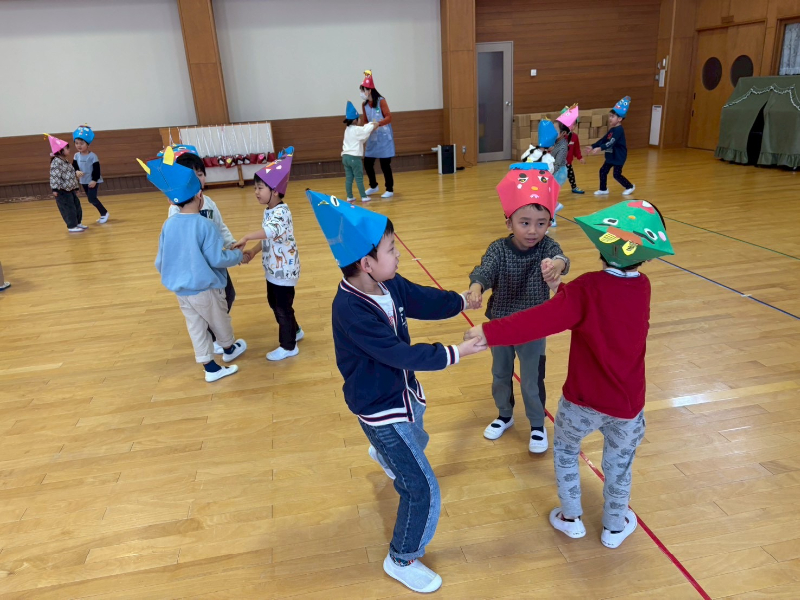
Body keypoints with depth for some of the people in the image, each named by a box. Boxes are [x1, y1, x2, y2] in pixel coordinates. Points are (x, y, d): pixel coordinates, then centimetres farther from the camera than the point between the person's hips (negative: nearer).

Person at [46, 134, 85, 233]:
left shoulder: (66, 161, 13)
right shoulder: (56, 162, -17)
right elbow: (54, 176, -23)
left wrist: (75, 186, 27)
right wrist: (55, 189, -28)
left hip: (70, 189, 10)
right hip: (62, 191, -10)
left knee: (77, 206, 14)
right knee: (69, 208, -6)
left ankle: (78, 223, 27)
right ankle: (72, 227, 2)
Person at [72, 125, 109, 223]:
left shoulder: (92, 156, -14)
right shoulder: (77, 156, 2)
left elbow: (97, 169, -14)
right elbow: (74, 166, 6)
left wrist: (94, 180, -20)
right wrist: (77, 171, -17)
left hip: (93, 181, -6)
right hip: (84, 181, 6)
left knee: (92, 199, -13)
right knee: (91, 199, 10)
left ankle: (105, 213, 4)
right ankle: (103, 214, 20)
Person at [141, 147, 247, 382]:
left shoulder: (168, 224, -3)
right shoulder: (204, 224, -21)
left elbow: (160, 261, 4)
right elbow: (217, 259, -21)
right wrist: (238, 255, -3)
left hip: (181, 290, 5)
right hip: (205, 289, -5)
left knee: (196, 328, 14)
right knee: (219, 321, 20)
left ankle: (210, 368, 22)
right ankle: (229, 349, 45)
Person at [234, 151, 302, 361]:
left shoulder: (281, 211, -23)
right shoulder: (269, 211, 8)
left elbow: (271, 231, -44)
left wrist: (246, 237, -45)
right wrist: (253, 252, -2)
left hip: (284, 269, -10)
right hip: (273, 267, 10)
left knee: (283, 306, 3)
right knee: (274, 302, 22)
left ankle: (288, 346, 19)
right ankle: (294, 331, 42)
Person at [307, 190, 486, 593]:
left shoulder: (388, 284, -10)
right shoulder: (350, 310, -33)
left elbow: (425, 301, 2)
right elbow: (401, 354, -34)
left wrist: (463, 300, -7)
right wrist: (456, 354, -30)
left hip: (403, 392, 9)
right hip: (380, 408, -8)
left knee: (416, 443, 37)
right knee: (423, 490, -3)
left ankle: (383, 455, 74)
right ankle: (401, 560, 23)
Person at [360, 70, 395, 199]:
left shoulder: (381, 101, -12)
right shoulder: (364, 104, 2)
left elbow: (389, 117, -15)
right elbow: (366, 121, 9)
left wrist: (378, 123, -30)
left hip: (384, 137, -5)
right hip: (372, 138, 5)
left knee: (385, 164, -4)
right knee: (367, 163, 5)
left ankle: (390, 189, 11)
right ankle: (373, 186, 26)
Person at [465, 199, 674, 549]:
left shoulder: (588, 289, -21)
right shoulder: (642, 287, -5)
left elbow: (542, 320, -35)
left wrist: (492, 332, -38)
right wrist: (561, 289, -5)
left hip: (583, 400, -3)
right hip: (628, 404, 4)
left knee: (565, 450, 25)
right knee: (619, 465, 24)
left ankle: (571, 518, 38)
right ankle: (615, 526, 44)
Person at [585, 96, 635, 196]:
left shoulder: (619, 130, -23)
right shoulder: (612, 130, 8)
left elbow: (611, 142, -35)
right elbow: (603, 140, 10)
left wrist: (600, 148, -48)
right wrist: (592, 146, 0)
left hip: (619, 157, -9)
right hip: (611, 156, 9)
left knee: (617, 175, -4)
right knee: (603, 171, 7)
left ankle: (630, 187, 17)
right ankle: (603, 189, 18)